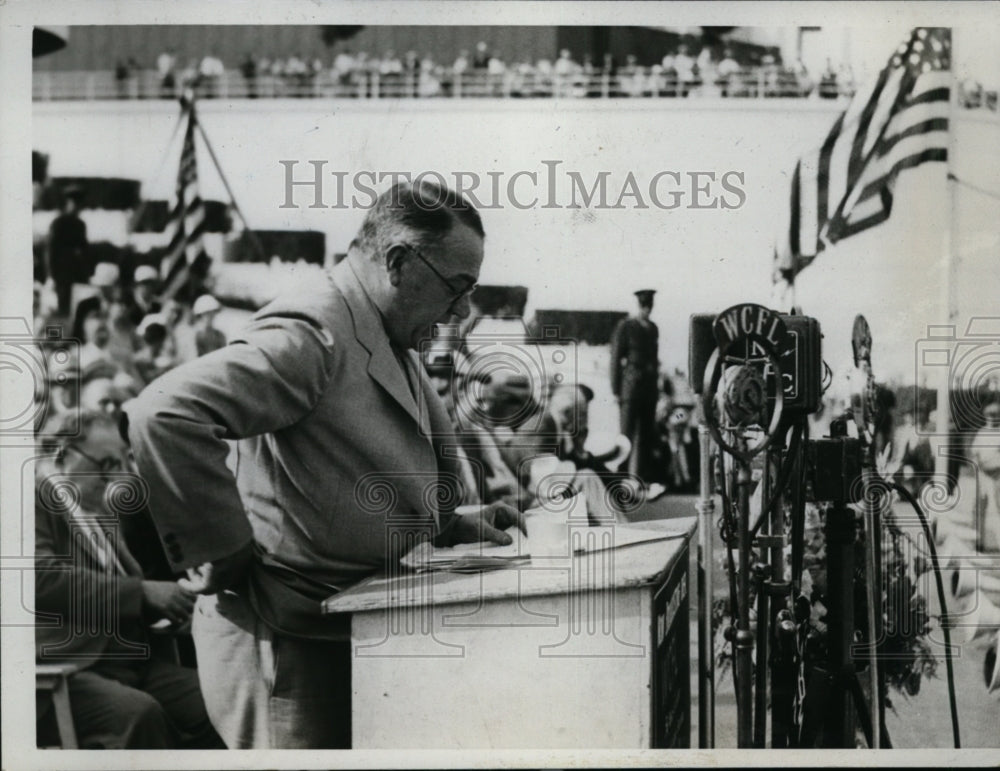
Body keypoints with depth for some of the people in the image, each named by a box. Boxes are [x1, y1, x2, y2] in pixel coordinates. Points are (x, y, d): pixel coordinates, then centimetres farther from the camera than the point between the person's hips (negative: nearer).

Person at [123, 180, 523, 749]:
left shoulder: (390, 343, 12)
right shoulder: (311, 334, -20)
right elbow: (163, 414, -32)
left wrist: (450, 525, 10)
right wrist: (227, 559, -25)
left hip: (350, 630, 10)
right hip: (285, 642, -10)